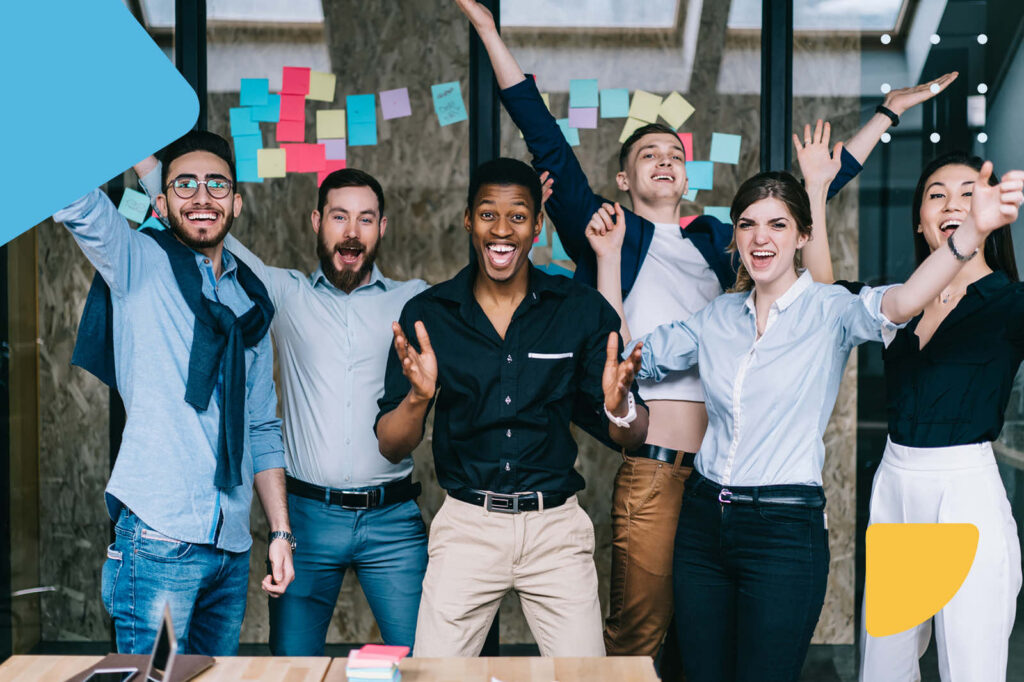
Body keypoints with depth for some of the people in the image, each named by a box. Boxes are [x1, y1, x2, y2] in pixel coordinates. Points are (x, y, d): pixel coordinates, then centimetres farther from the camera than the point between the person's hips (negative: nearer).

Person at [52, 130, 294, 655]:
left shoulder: (250, 303, 16)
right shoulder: (137, 263, 2)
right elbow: (73, 199, -18)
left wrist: (281, 531, 12)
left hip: (232, 545, 5)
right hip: (159, 539, -5)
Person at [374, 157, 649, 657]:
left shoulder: (583, 310, -1)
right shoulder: (426, 315, -1)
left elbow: (630, 439, 0)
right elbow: (391, 447, -1)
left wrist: (619, 407, -23)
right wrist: (419, 396, -22)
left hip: (556, 527, 0)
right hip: (466, 526, 0)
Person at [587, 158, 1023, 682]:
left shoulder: (829, 310, -6)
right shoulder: (718, 316, 9)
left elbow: (900, 303, -26)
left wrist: (973, 230, -45)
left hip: (785, 531, -5)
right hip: (704, 520, 5)